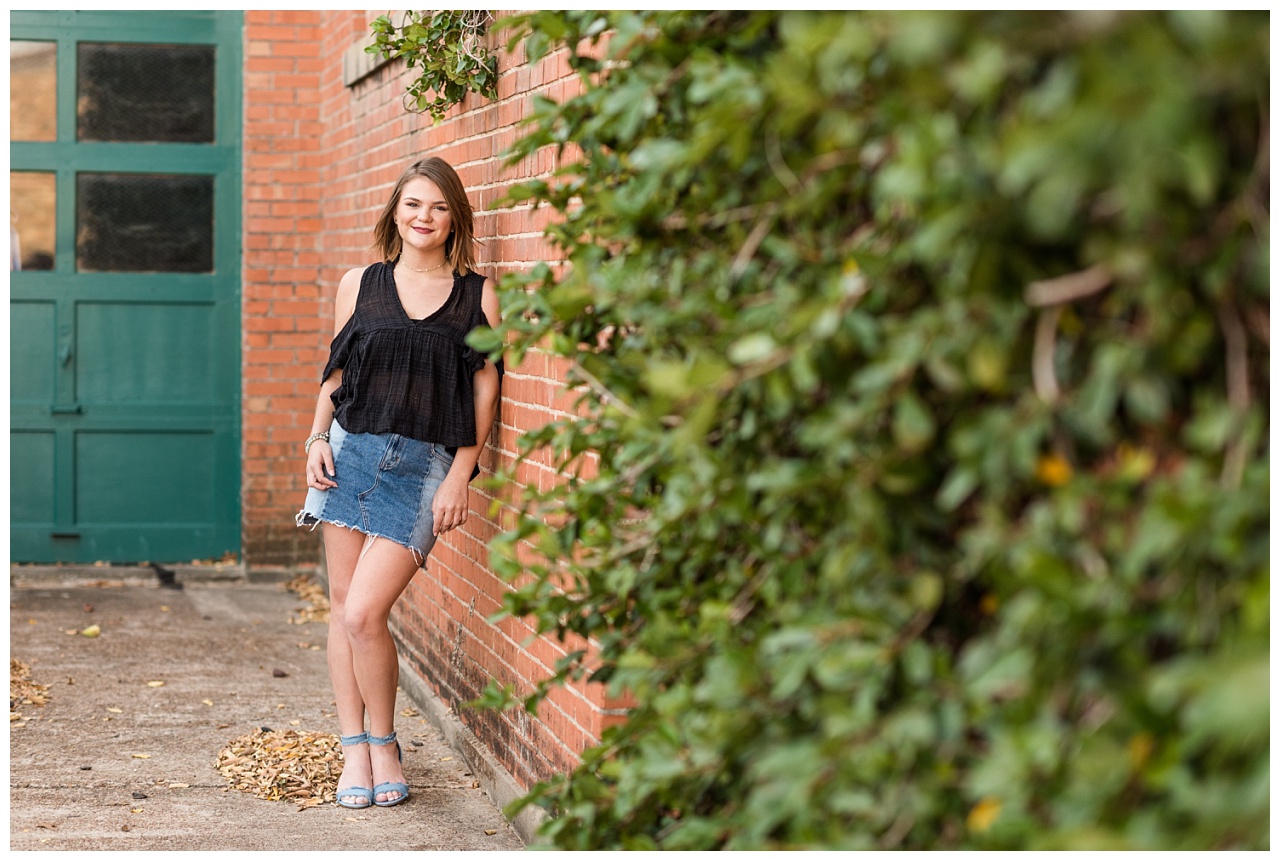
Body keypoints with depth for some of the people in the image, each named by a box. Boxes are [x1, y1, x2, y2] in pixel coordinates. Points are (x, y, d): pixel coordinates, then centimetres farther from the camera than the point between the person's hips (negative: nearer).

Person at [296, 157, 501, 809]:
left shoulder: (478, 295, 3)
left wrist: (459, 478, -5)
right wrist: (318, 438, 1)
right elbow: (335, 372, 15)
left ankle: (384, 744, 8)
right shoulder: (359, 285, 10)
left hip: (425, 466, -3)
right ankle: (354, 748, 15)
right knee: (342, 606, 4)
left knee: (365, 614, -12)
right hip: (350, 453, 3)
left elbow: (485, 390, 1)